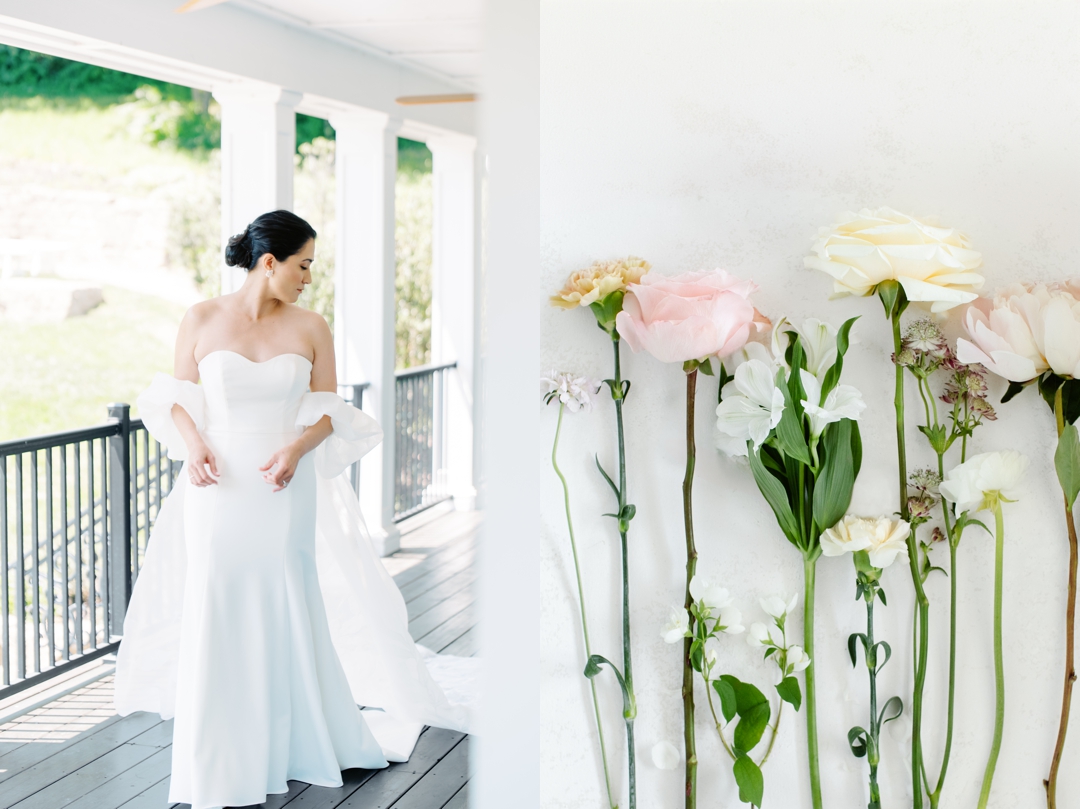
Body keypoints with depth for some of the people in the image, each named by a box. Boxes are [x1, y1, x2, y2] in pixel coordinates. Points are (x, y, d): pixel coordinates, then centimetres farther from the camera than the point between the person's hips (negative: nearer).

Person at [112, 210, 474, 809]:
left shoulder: (311, 328, 2)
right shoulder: (202, 320, -1)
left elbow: (328, 411, 4)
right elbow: (176, 397, 5)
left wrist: (298, 447, -15)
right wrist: (193, 443, -14)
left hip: (285, 492, 1)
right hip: (218, 490, -1)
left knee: (286, 618, 8)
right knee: (215, 619, 3)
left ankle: (293, 745, 27)